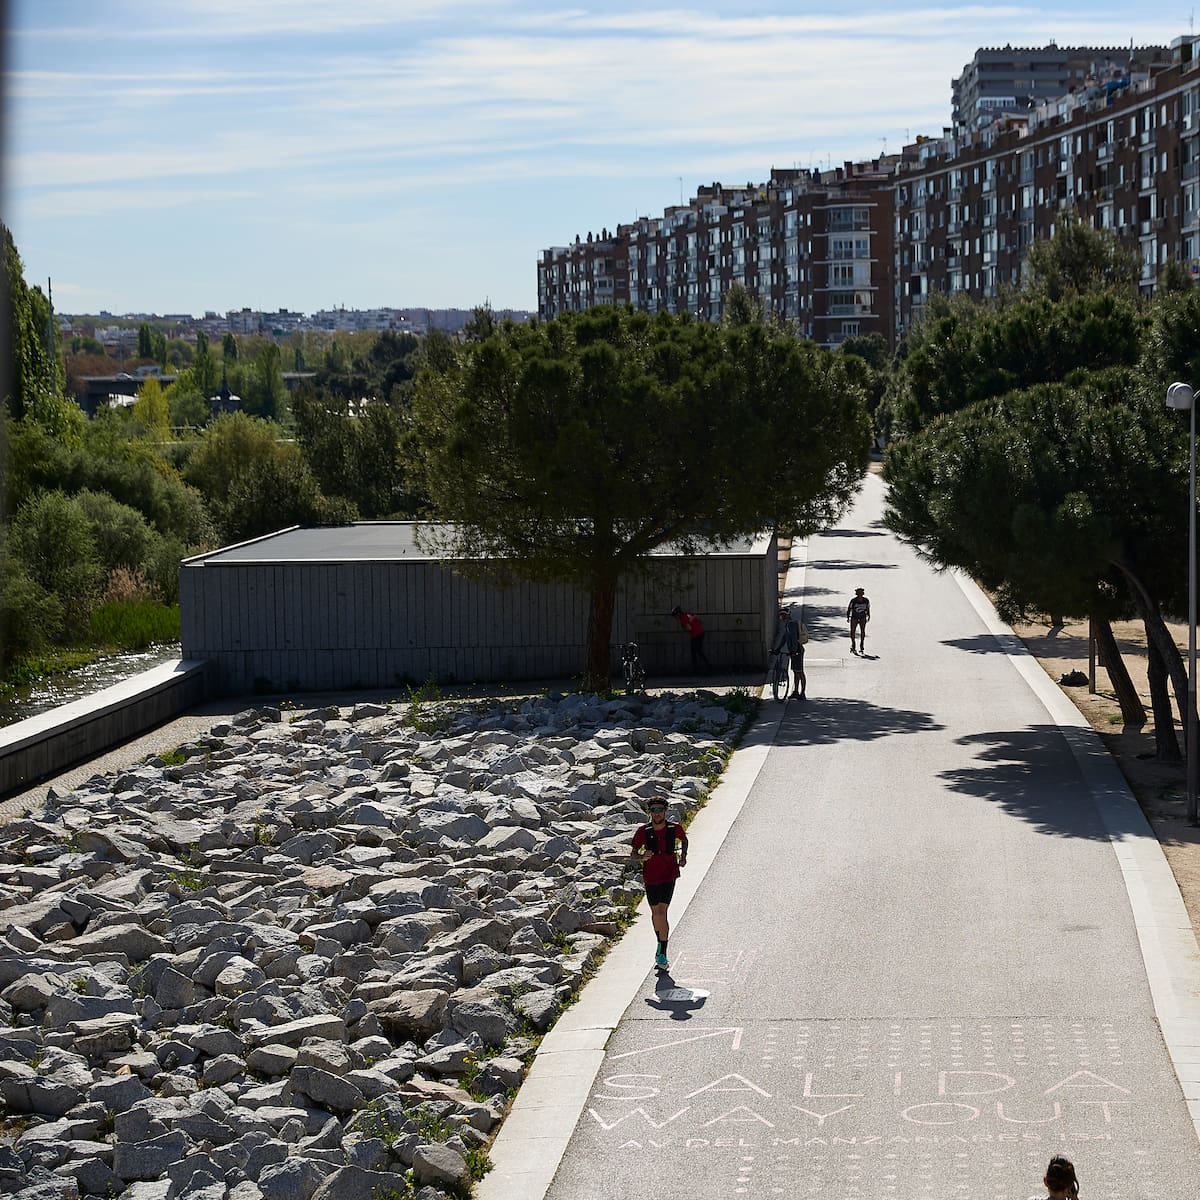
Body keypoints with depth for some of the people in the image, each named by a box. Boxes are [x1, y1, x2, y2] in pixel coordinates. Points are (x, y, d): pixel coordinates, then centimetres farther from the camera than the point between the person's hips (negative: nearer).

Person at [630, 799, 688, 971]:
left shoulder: (675, 829, -7)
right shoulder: (643, 831, -8)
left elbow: (684, 839, 16)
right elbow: (634, 854, -2)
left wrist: (683, 856, 0)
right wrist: (642, 856, -24)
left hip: (668, 876, -2)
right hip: (650, 878, 2)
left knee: (661, 912, -13)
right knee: (655, 912, 15)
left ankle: (662, 956, -11)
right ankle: (660, 943, 41)